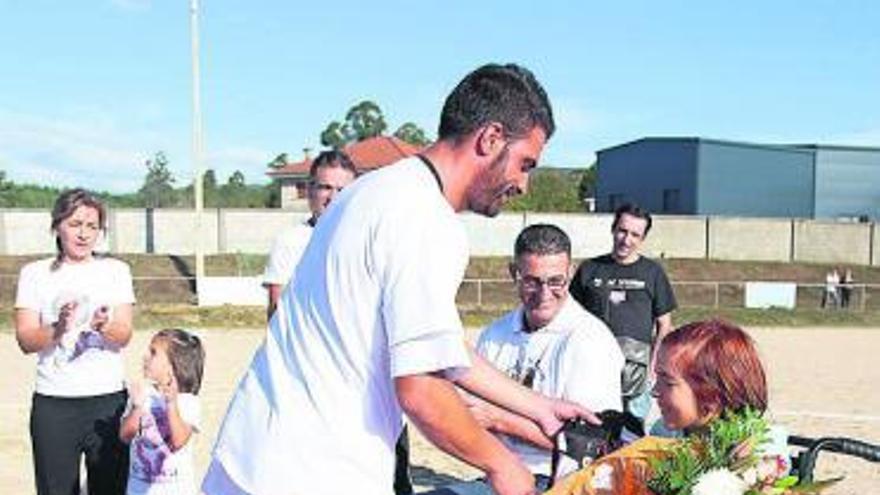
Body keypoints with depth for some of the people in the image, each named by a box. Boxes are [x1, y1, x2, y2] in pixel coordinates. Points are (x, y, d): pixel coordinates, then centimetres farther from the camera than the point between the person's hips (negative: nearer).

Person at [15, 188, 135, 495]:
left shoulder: (116, 270, 6)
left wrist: (104, 326, -25)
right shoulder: (35, 273, 5)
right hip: (53, 403, 0)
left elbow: (124, 336, -3)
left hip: (108, 399, 0)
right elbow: (25, 340, -4)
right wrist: (57, 329, -24)